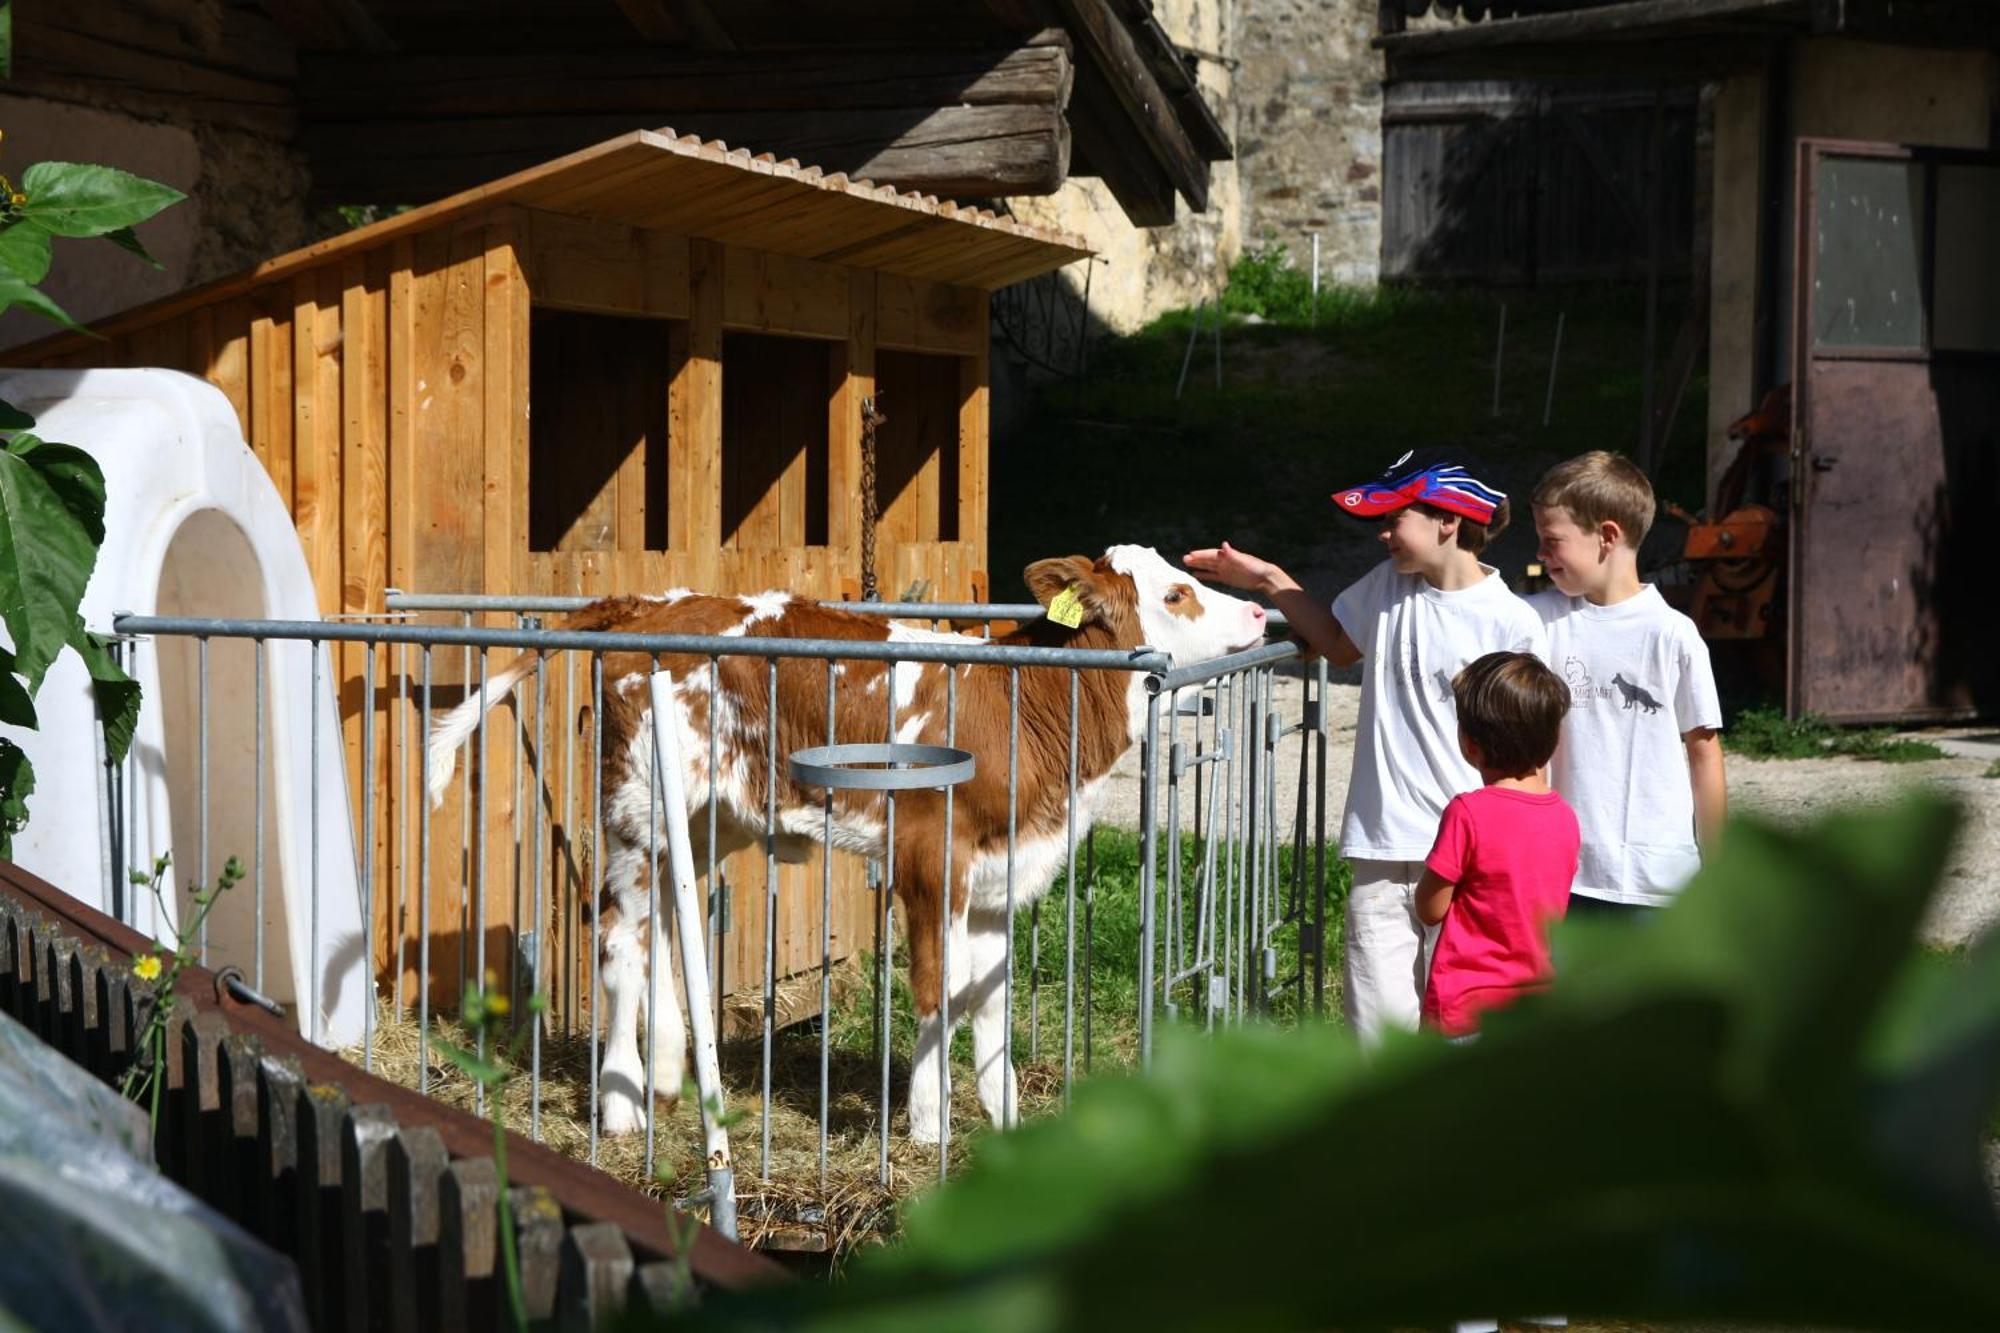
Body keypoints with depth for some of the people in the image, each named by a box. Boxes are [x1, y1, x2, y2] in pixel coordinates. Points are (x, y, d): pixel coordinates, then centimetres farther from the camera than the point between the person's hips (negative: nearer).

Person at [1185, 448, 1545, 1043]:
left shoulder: (1511, 622, -11)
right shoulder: (1388, 587, 6)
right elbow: (1339, 645, 27)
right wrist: (1270, 582, 19)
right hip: (1381, 849, 5)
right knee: (1377, 1019, 5)